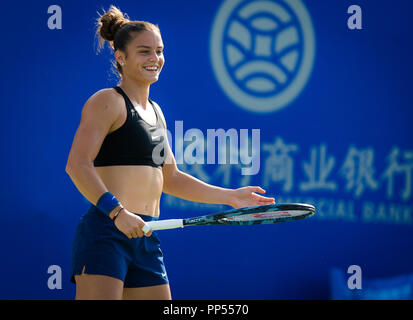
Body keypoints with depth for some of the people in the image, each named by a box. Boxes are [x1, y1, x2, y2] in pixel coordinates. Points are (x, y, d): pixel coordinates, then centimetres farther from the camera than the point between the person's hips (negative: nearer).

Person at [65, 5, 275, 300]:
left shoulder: (155, 112, 22)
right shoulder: (108, 102, -4)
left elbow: (170, 179, 30)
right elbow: (77, 165, -16)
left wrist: (230, 196, 25)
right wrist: (116, 212, -26)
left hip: (146, 241, 8)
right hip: (105, 233, -8)